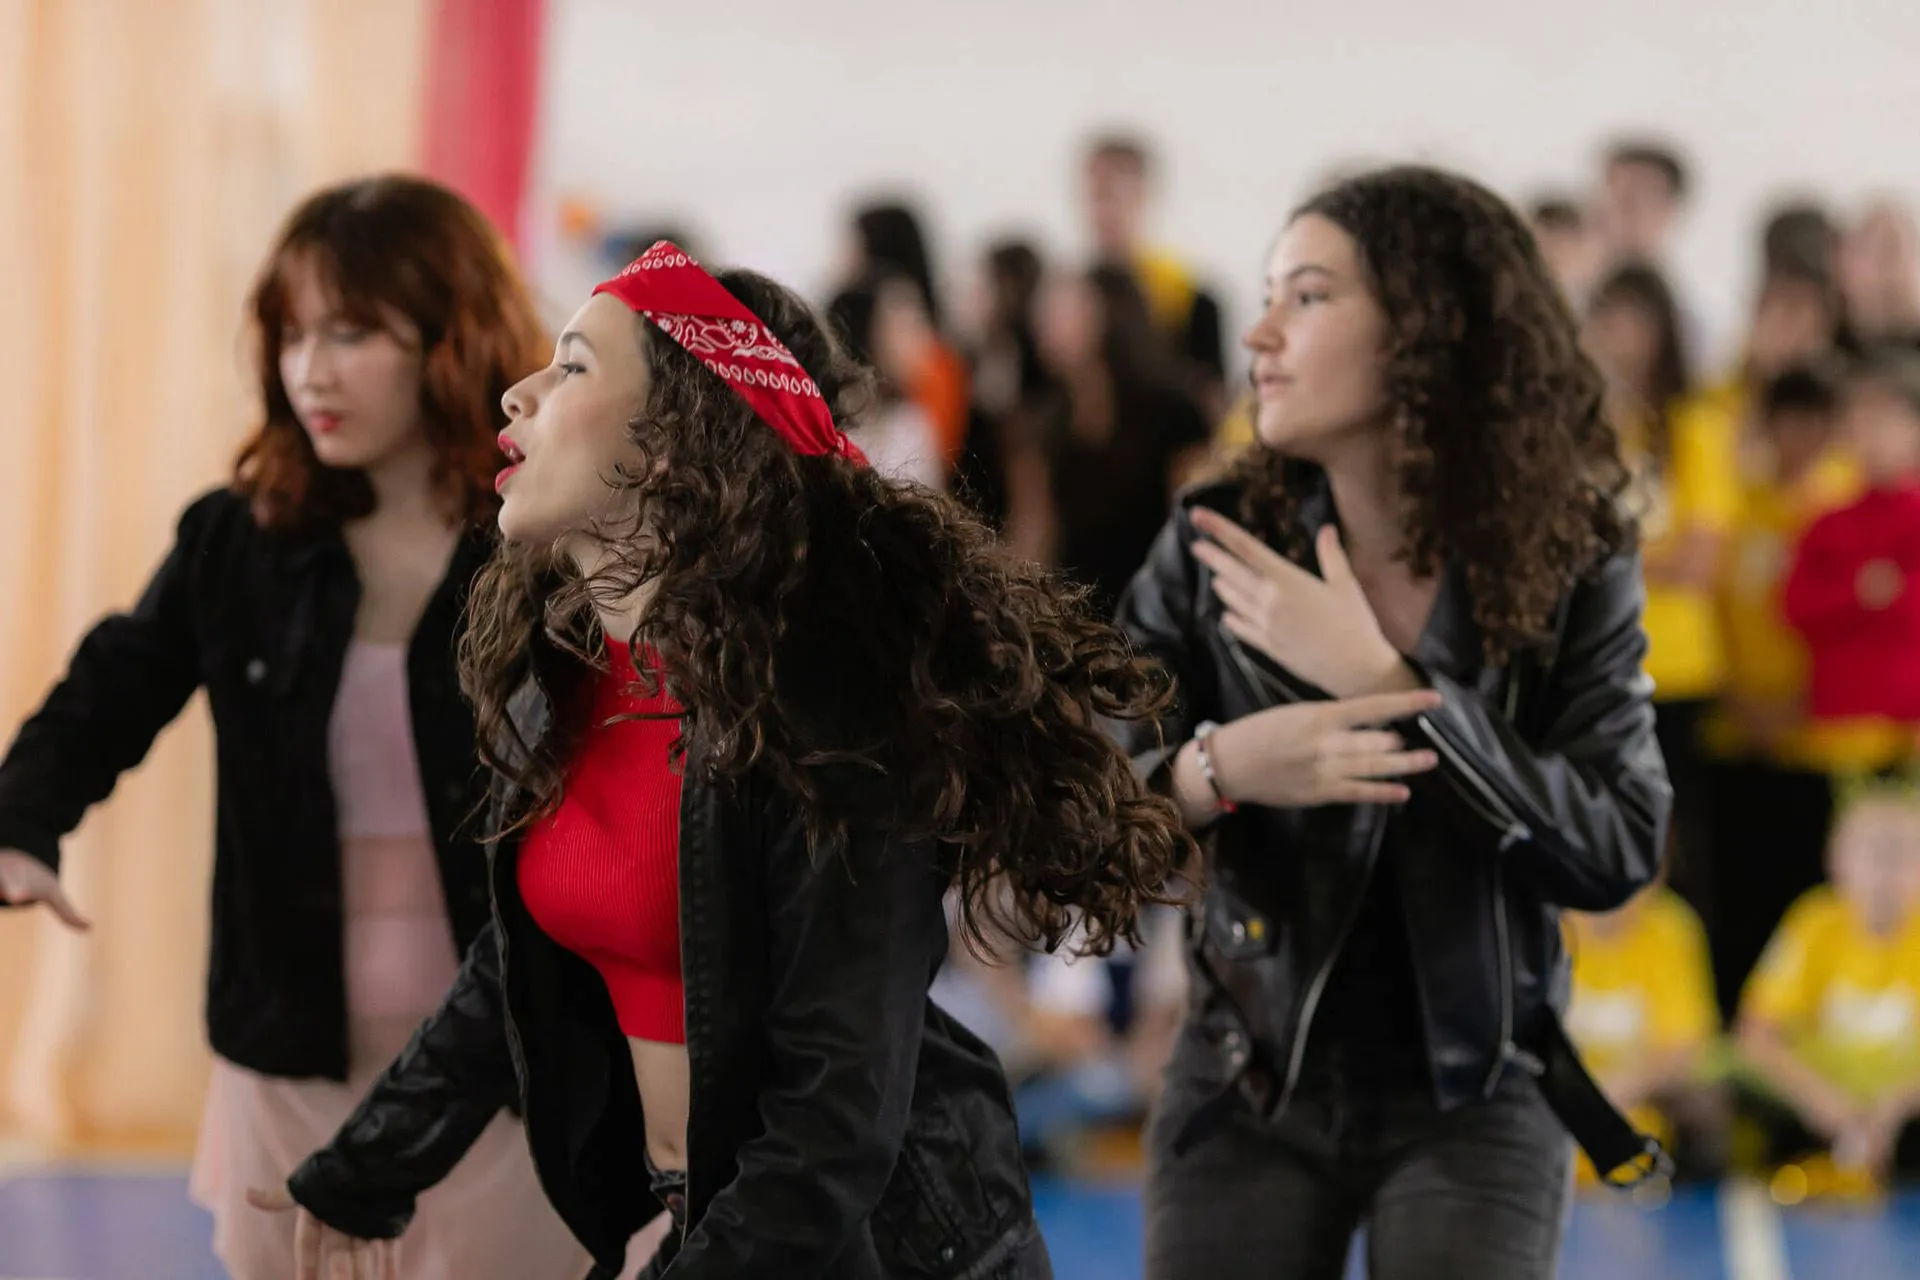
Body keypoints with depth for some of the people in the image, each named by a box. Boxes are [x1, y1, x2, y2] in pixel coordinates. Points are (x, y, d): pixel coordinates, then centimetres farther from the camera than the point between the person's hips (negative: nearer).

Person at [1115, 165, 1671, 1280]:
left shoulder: (1570, 565, -7)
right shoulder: (1216, 542, -5)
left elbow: (1618, 852, -17)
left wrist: (1382, 682, -24)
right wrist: (1219, 768, -26)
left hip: (1474, 1095, -1)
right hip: (1252, 1087, 1)